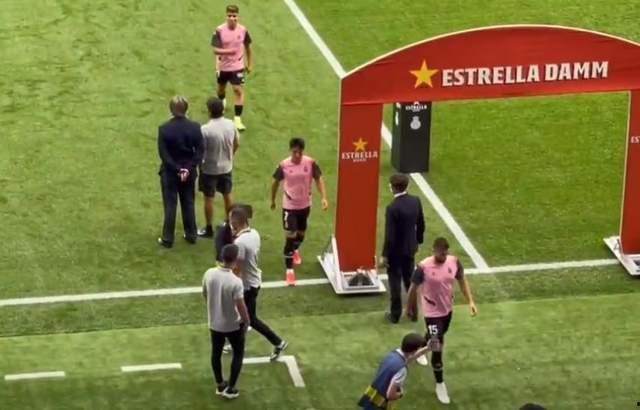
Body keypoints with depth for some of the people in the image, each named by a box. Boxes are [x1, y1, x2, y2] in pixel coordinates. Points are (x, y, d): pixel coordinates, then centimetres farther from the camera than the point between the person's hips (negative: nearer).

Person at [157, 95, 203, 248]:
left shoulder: (164, 129, -17)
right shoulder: (195, 127, -10)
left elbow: (163, 154, -18)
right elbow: (199, 151, -11)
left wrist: (177, 169, -14)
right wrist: (189, 168, -12)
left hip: (170, 172, -2)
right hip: (189, 172, 2)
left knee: (170, 205, 7)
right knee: (189, 204, 17)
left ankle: (167, 238, 12)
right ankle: (191, 235, 27)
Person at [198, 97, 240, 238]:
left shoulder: (205, 130, -26)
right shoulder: (230, 125, -10)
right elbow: (236, 144, 3)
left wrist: (199, 164, -1)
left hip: (209, 169, -5)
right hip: (226, 167, 5)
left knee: (209, 198, 10)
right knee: (227, 195, 21)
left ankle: (209, 229, 20)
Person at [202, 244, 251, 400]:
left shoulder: (209, 274, -15)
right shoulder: (235, 281, -30)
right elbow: (241, 306, -24)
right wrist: (246, 321, -4)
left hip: (214, 323, 4)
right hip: (233, 325, -4)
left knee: (216, 353, 24)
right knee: (238, 353, 19)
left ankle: (220, 385, 38)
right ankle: (230, 388, 24)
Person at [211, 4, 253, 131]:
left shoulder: (243, 30, -11)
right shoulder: (220, 30, -18)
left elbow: (248, 47, 5)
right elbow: (215, 50, -21)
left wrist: (250, 64, 11)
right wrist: (228, 51, -39)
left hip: (237, 66, -1)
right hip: (223, 66, 1)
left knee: (239, 91, -13)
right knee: (221, 88, 23)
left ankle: (237, 119, -11)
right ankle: (221, 103, 55)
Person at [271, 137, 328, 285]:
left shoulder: (310, 163, -15)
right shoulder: (284, 165, -18)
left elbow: (319, 179, -10)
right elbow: (276, 182, -3)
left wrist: (324, 197, -24)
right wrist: (273, 200, 9)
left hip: (305, 204, 3)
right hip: (289, 206, -3)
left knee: (301, 234, 23)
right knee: (290, 236, -9)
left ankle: (295, 250, 57)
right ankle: (289, 270, -4)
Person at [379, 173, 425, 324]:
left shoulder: (392, 208, -27)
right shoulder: (415, 201, -7)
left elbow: (389, 235, -23)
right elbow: (421, 225, 5)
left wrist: (385, 255, -12)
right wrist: (418, 241, 20)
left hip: (396, 250, -6)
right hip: (410, 248, 6)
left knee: (395, 282, 8)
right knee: (410, 279, 20)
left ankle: (395, 314, 17)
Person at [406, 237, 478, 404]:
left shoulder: (454, 262, -14)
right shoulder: (423, 267, -27)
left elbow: (462, 280, 1)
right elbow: (413, 288, -12)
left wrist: (470, 301, -7)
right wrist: (409, 308, 0)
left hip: (447, 308, 6)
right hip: (432, 312, -6)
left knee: (438, 337, 31)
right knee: (437, 348, -6)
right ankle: (440, 384, 10)